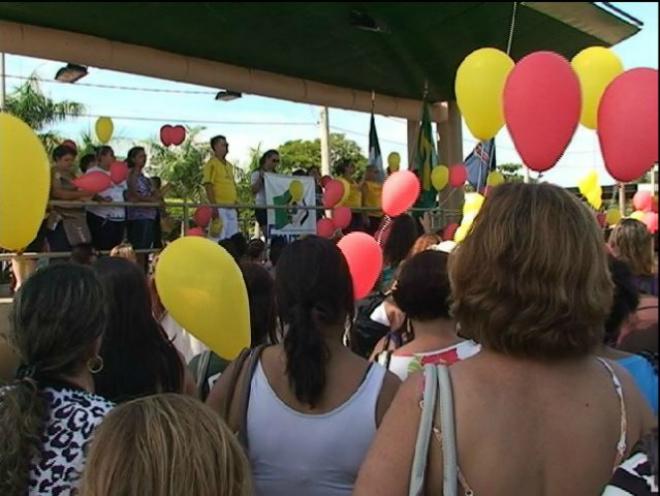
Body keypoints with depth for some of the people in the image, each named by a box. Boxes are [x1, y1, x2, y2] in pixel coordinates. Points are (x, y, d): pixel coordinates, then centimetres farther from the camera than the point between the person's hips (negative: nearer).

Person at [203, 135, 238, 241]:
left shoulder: (229, 165, 18)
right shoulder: (212, 164, -5)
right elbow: (208, 186, -12)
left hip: (231, 207, 8)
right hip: (219, 207, -8)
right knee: (219, 238, -9)